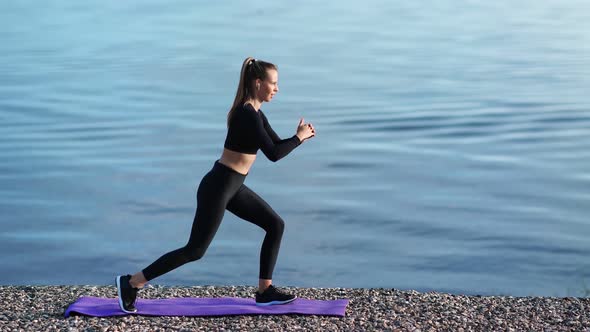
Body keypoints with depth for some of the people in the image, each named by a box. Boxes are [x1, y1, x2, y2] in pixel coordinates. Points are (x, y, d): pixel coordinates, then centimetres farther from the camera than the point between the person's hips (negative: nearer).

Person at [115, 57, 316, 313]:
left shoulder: (254, 112, 9)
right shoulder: (247, 114, -21)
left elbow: (276, 145, 15)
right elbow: (273, 154, -24)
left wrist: (299, 136, -1)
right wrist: (299, 137, -12)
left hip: (231, 186, 10)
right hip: (217, 187, -10)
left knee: (275, 225, 8)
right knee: (195, 250, -2)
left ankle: (265, 291, 13)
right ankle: (131, 283, 7)